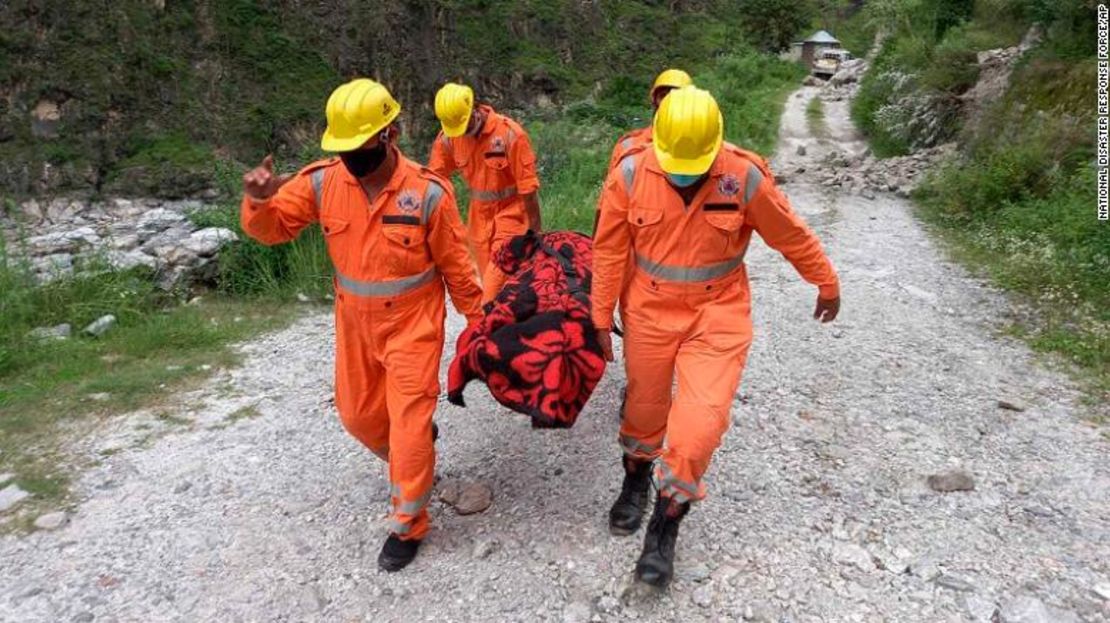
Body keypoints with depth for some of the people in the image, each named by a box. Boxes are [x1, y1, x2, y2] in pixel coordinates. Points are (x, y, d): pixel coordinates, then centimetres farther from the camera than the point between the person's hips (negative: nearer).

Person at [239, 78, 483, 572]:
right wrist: (259, 201, -25)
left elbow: (456, 265, -9)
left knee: (409, 425, -2)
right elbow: (272, 229, -2)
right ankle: (414, 461, 51)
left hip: (413, 325, -4)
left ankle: (408, 525, 21)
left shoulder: (427, 192, -19)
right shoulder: (322, 182, -10)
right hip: (354, 324, 5)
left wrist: (478, 320, -2)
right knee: (358, 415, 19)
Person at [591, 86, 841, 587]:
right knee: (644, 405, 16)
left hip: (718, 313, -1)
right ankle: (636, 480, 48)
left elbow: (792, 236, 0)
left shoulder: (746, 177, -15)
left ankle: (666, 523, 12)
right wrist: (602, 318, -1)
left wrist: (827, 284, 12)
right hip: (649, 311, 1)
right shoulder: (630, 174, -14)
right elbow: (610, 251, -5)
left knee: (701, 421, -11)